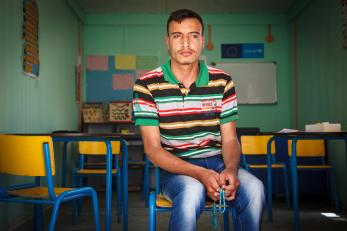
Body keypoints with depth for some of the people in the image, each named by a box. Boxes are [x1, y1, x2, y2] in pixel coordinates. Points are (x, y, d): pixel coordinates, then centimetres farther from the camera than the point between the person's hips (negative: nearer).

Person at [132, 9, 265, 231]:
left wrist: (231, 169, -21)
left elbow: (229, 139, 3)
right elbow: (153, 148, -10)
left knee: (254, 188, -26)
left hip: (216, 162, 3)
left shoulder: (223, 82, 2)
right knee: (193, 190, -36)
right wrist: (200, 174, -24)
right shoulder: (147, 85, -7)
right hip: (174, 168, -3)